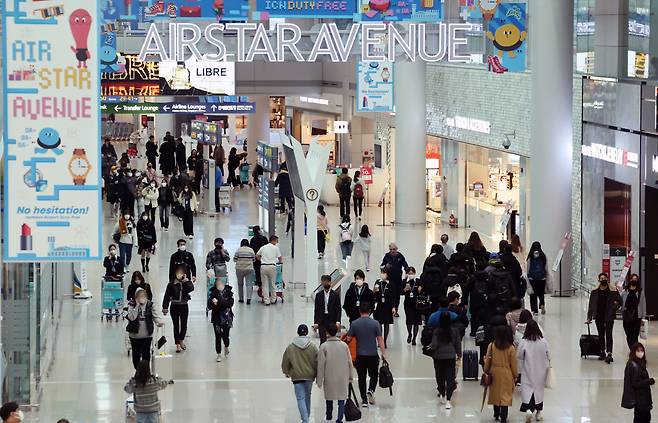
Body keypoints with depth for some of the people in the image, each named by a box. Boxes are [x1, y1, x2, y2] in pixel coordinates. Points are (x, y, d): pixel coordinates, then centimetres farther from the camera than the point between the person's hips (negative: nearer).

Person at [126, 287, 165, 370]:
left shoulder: (149, 305, -1)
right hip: (135, 335, 0)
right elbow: (132, 317, -20)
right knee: (136, 354, 10)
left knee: (146, 354, -1)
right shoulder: (132, 305, -6)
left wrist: (159, 321, -29)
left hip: (147, 335, 0)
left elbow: (155, 315, -8)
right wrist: (137, 306, -23)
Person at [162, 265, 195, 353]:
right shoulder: (171, 284, -3)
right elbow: (167, 297, -4)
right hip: (175, 307, -1)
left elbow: (191, 288, -20)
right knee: (176, 326, 0)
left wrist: (186, 280, -18)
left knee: (184, 325, 5)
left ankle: (181, 340, 31)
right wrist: (165, 308, -9)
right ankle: (178, 345, 4)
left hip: (184, 306, 2)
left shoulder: (186, 283, 2)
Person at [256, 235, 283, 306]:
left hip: (263, 266, 2)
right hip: (272, 266, -2)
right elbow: (280, 258, 9)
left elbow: (257, 256, 13)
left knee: (265, 285, 3)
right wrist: (280, 261, 31)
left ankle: (266, 300, 0)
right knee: (272, 283, 11)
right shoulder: (276, 248, 3)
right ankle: (273, 299, 19)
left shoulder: (263, 247, 12)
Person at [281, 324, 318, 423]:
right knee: (307, 396, 22)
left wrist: (286, 372, 20)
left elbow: (285, 362, 1)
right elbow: (317, 362, -2)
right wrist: (317, 374, 13)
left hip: (297, 376, -2)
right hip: (309, 375, 2)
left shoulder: (291, 347, -7)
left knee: (300, 398, -3)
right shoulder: (312, 347, -6)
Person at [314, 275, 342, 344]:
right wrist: (315, 323, 1)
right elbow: (316, 310, 7)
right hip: (321, 321, 1)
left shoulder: (335, 295, 2)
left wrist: (338, 321, -13)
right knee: (323, 340, -4)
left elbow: (338, 309, -1)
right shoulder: (318, 295, 7)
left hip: (332, 321, -1)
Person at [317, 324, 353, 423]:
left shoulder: (324, 346, -8)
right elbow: (349, 362, 4)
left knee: (329, 397, 18)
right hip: (343, 378, 1)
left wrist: (319, 380, -4)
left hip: (329, 377, -1)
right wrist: (350, 377, 14)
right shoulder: (344, 345, 0)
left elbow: (321, 364, -9)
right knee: (341, 398, 3)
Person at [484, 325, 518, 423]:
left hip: (494, 373, 2)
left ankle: (496, 414, 29)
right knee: (505, 395, 1)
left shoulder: (491, 346, -8)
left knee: (495, 393, 17)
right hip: (506, 374, -2)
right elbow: (513, 363, -4)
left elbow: (488, 360, 0)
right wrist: (515, 375, 9)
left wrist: (486, 371, 14)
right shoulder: (511, 348, -12)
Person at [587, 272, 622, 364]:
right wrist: (589, 318, 4)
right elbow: (591, 305, 8)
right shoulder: (595, 291, 7)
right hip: (599, 317, 3)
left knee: (608, 335, -9)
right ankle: (602, 352, 20)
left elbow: (619, 301, 7)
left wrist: (613, 308, -8)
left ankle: (609, 354, -16)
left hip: (609, 317, -3)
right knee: (601, 335, 11)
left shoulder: (612, 291, 0)